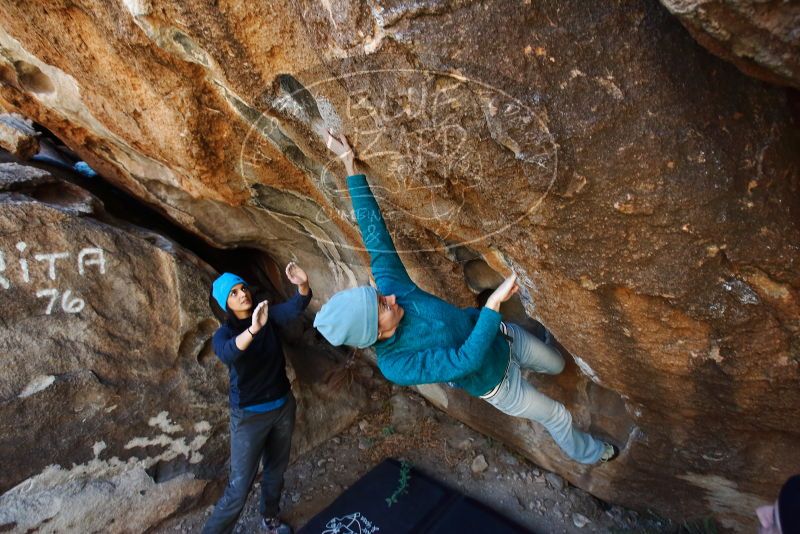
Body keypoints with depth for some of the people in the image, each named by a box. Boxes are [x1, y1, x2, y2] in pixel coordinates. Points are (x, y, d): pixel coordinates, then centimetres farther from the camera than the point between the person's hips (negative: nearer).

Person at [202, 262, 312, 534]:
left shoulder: (268, 316, -6)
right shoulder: (224, 333, -16)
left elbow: (296, 307, -23)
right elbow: (227, 353, -40)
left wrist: (303, 284, -44)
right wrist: (253, 329, -58)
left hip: (283, 406, 4)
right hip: (249, 415, -4)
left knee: (276, 469, 22)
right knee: (240, 485, 1)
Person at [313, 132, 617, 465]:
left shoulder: (387, 282, -25)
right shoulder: (395, 366, -36)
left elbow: (374, 230, -24)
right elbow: (467, 360, -41)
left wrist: (349, 164, -26)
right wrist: (494, 303, -46)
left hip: (503, 338, 4)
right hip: (495, 382, -4)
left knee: (556, 365, 29)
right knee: (558, 417, 20)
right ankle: (587, 453, 53)